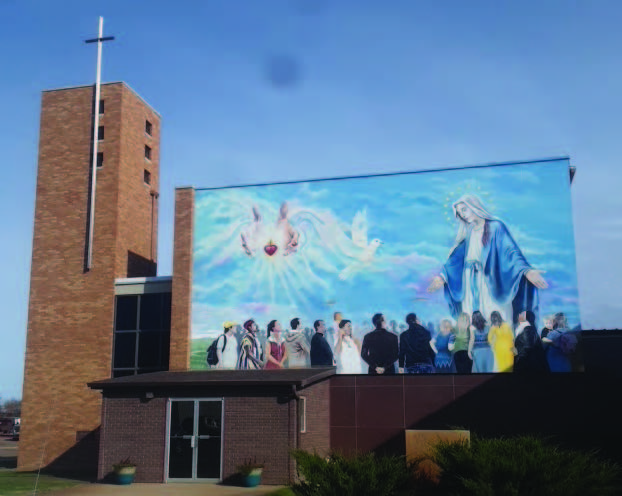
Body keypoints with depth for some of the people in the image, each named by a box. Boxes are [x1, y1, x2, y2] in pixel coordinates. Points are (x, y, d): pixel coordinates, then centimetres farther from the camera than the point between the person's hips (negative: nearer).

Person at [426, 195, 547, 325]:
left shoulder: (496, 227, -4)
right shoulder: (468, 233, 13)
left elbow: (510, 251, -12)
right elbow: (456, 258, 18)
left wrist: (526, 271, -27)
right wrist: (443, 276, 11)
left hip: (492, 287, -5)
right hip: (472, 289, 5)